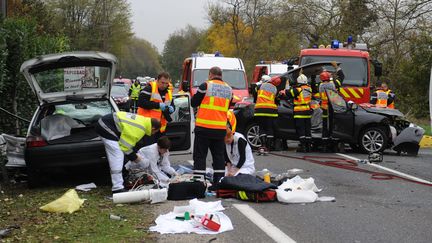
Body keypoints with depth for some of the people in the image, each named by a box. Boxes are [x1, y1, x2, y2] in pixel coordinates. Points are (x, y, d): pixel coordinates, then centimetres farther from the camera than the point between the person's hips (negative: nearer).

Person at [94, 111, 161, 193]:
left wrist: (134, 155, 16)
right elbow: (125, 146, -17)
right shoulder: (140, 129, -21)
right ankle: (118, 188, -13)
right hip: (106, 128, -11)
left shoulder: (142, 120, 9)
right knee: (117, 157, -13)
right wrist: (134, 157, -2)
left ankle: (117, 186, 26)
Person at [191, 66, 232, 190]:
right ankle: (219, 183, 11)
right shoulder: (229, 89, 10)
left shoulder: (206, 86, -7)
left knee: (200, 155, 1)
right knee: (218, 155, 12)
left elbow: (194, 103, -1)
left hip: (204, 127, -5)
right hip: (221, 128, 5)